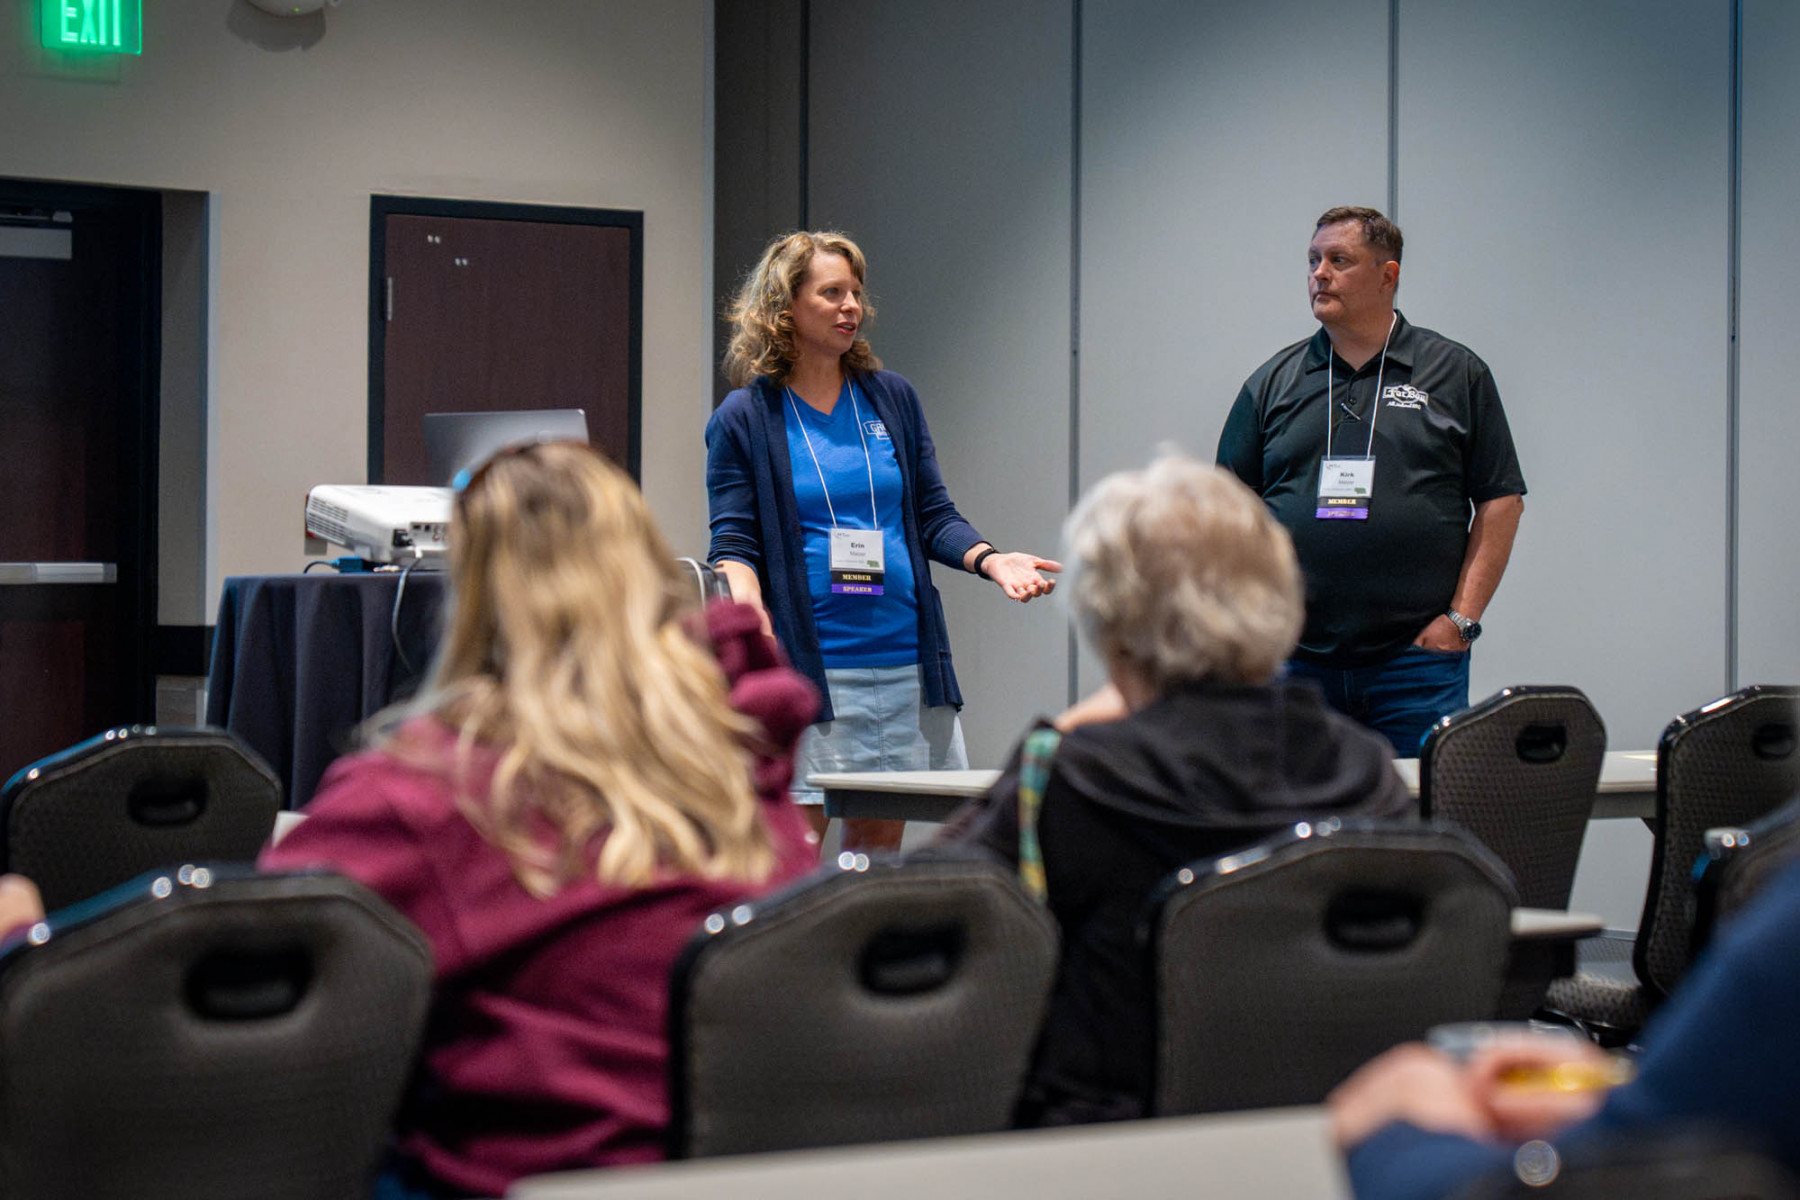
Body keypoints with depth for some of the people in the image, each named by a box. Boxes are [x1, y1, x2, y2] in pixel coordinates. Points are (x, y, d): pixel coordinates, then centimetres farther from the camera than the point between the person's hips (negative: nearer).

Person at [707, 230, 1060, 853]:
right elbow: (734, 539, -2)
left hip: (903, 660, 4)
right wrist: (746, 600, -22)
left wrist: (991, 559, -4)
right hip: (804, 661, -4)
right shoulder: (743, 418, 1)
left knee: (880, 835, 9)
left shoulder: (892, 399, 12)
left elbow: (933, 514, 14)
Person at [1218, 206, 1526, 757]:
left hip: (1417, 658, -2)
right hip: (1296, 659, 2)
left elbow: (1501, 500, 4)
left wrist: (1461, 618, -4)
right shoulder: (1272, 383, 10)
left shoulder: (1457, 375, 5)